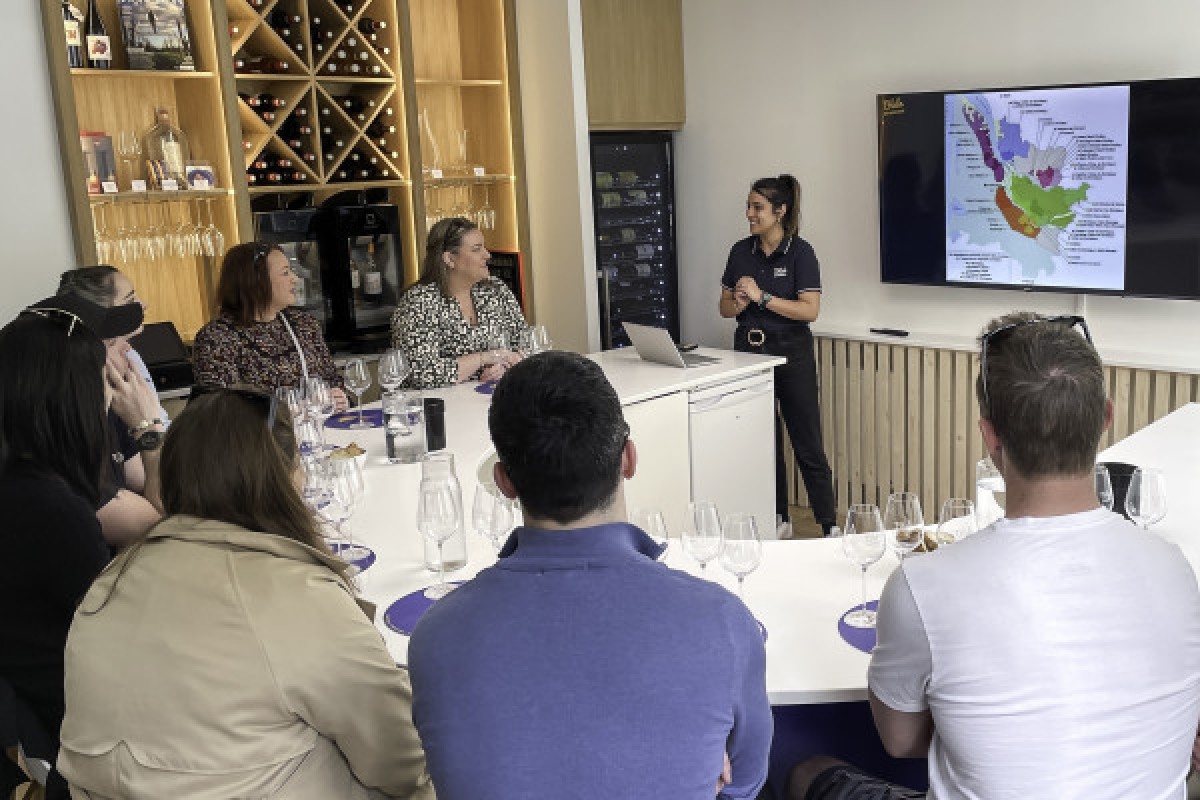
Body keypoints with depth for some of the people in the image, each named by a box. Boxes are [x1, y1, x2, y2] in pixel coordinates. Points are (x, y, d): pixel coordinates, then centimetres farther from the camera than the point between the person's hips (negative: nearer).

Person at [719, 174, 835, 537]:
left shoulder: (800, 252, -8)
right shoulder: (741, 251, 6)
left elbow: (810, 310, -16)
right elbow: (724, 307, 12)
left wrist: (762, 297, -20)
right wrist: (738, 304, -11)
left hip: (791, 355, -5)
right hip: (749, 353, 5)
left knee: (807, 445, -2)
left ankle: (829, 527, 6)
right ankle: (778, 521, 24)